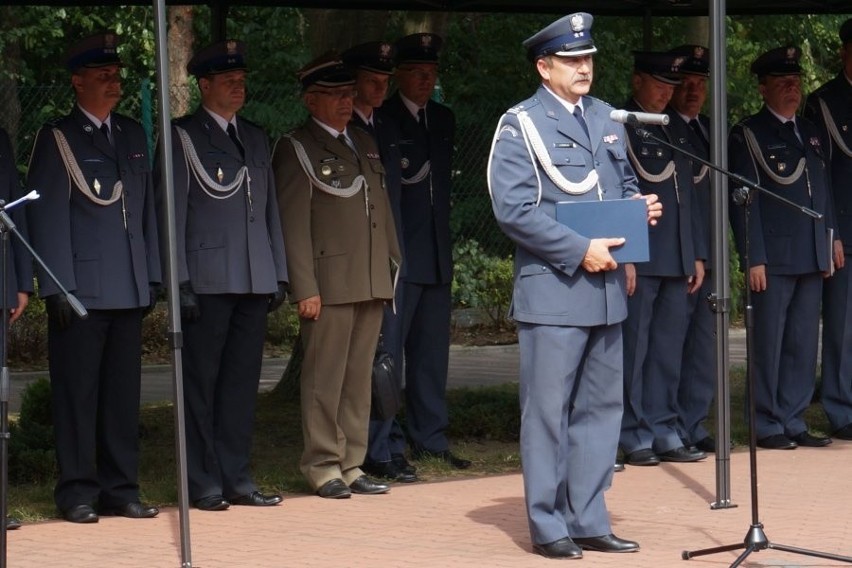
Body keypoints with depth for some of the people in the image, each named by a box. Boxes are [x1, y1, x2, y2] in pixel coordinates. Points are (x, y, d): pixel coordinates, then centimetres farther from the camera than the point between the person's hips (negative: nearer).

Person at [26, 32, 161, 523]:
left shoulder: (133, 135, 16)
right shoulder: (56, 138, -1)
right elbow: (47, 216, -5)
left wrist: (152, 275, 12)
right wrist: (57, 287, -11)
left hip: (129, 289, 5)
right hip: (80, 290, -5)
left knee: (123, 393, 7)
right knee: (78, 392, -1)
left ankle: (121, 489, 14)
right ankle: (78, 493, 6)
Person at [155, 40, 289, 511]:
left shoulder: (255, 138, 18)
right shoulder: (183, 137, -1)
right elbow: (171, 213, -5)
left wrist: (279, 274, 14)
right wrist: (180, 282, -12)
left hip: (254, 281, 6)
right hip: (207, 282, -6)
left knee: (242, 383, 7)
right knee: (201, 383, -1)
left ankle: (236, 478, 13)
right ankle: (203, 484, 4)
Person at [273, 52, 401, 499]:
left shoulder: (365, 144, 19)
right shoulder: (296, 149, -2)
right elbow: (293, 225, -8)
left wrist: (394, 266, 14)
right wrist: (305, 289, -14)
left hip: (372, 283, 6)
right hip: (330, 284, -6)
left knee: (359, 378, 9)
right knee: (324, 378, -3)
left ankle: (351, 465, 15)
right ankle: (323, 466, 4)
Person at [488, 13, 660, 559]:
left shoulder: (607, 118, 14)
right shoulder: (520, 125, -7)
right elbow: (513, 208, -15)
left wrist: (640, 206, 1)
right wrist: (581, 250, -18)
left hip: (606, 289, 7)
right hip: (552, 290, -7)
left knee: (602, 406, 10)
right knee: (548, 411, -1)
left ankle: (588, 521, 19)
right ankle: (548, 527, 7)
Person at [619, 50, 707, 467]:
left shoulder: (677, 131, 19)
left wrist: (697, 255, 16)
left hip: (677, 261, 7)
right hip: (638, 260, -7)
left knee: (669, 350, 8)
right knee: (633, 350, -2)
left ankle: (664, 433, 14)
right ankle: (634, 438, 3)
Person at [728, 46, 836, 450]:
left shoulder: (811, 133, 17)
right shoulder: (747, 135, -2)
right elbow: (744, 201, -7)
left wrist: (828, 245, 14)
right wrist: (753, 259, -12)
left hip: (811, 259, 6)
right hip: (773, 260, -6)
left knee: (803, 345, 8)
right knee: (769, 345, -1)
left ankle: (794, 422, 15)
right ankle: (768, 426, 5)